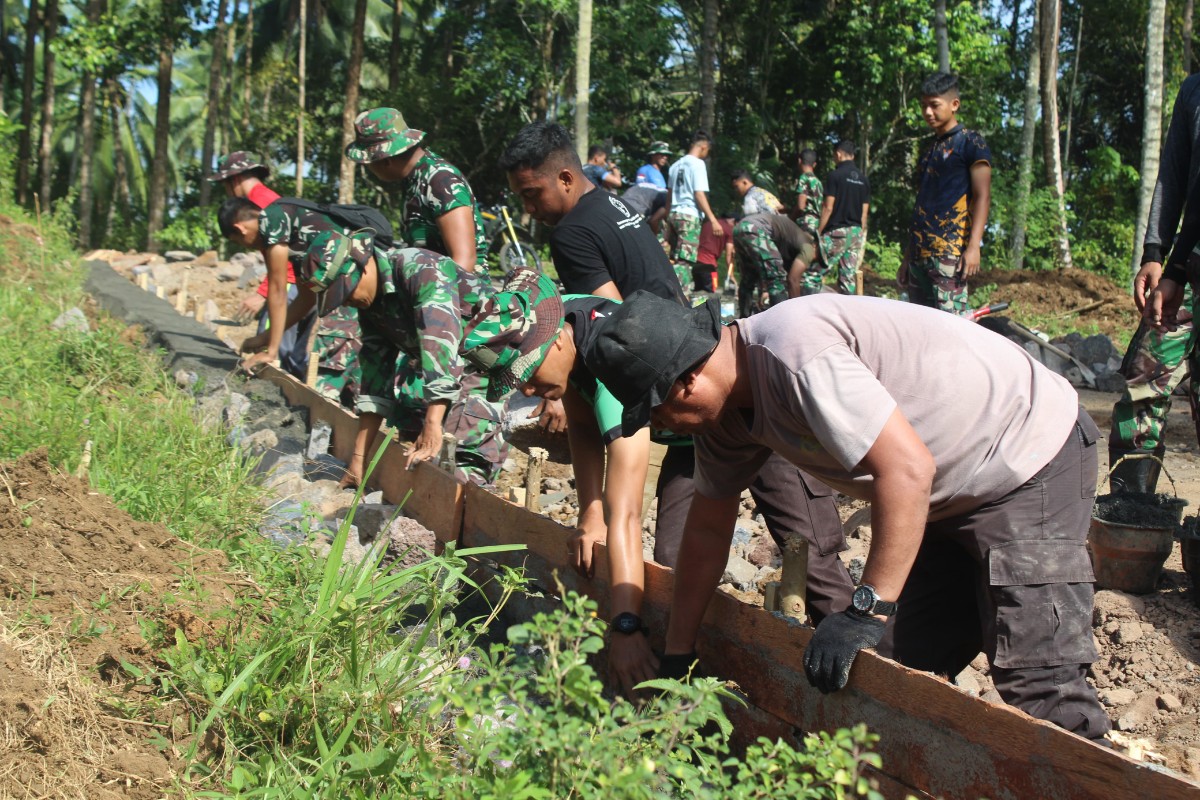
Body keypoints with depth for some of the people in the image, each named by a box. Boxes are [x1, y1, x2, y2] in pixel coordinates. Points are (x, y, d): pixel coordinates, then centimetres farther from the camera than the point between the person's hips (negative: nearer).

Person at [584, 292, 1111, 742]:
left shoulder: (795, 358, -30)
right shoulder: (726, 404, 0)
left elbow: (908, 470, -34)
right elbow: (708, 529, 11)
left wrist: (867, 611, -29)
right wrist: (675, 657, 16)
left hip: (1032, 463, -9)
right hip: (953, 495, 9)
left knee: (1038, 683, -16)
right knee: (904, 664, 6)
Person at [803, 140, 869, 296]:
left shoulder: (835, 175, -8)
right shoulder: (864, 179, 10)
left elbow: (828, 208, -12)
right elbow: (864, 213, 11)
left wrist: (818, 233, -7)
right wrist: (860, 237, 17)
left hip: (836, 232, -6)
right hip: (856, 232, 6)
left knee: (813, 274, -4)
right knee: (849, 278, 7)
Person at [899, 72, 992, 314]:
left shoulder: (970, 142, 1)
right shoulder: (930, 149, 22)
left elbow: (982, 197, -7)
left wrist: (973, 246, -17)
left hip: (951, 249, -8)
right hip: (920, 252, 8)